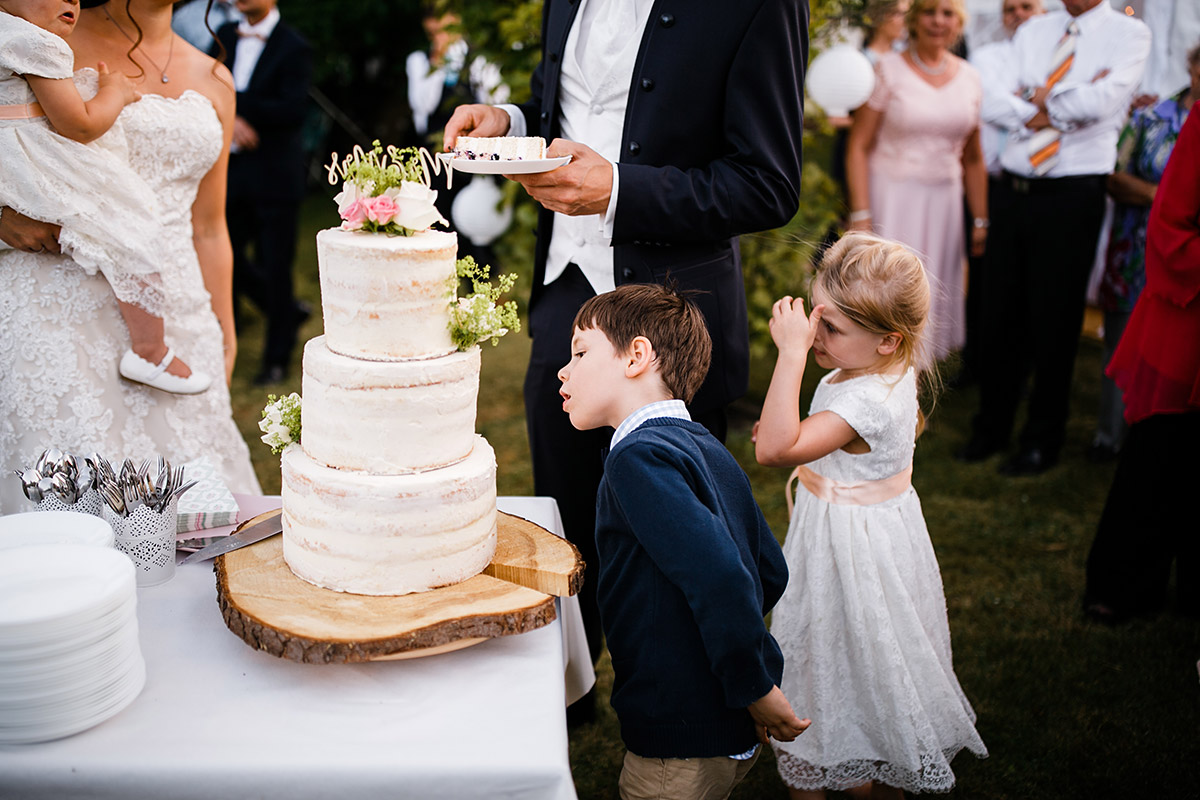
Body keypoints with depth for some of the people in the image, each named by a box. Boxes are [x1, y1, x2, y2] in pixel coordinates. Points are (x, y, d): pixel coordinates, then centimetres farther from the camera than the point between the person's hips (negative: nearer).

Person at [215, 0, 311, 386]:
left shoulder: (293, 47, -8)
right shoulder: (225, 36, 10)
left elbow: (293, 110, -18)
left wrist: (232, 103, -17)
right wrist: (232, 119, -14)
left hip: (274, 175, -6)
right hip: (232, 170, 6)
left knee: (274, 266, 2)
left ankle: (277, 358, 17)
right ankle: (290, 312, 32)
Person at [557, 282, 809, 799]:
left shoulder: (638, 456, -19)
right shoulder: (707, 450, 8)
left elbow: (719, 577, -29)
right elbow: (771, 573, 14)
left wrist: (754, 689, -19)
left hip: (682, 749, -9)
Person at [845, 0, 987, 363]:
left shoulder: (969, 77, 9)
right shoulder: (888, 69, -3)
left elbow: (973, 158, 14)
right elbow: (858, 146, -6)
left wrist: (980, 221, 12)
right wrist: (860, 215, -14)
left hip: (943, 201, 4)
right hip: (892, 198, -4)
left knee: (930, 300, 6)